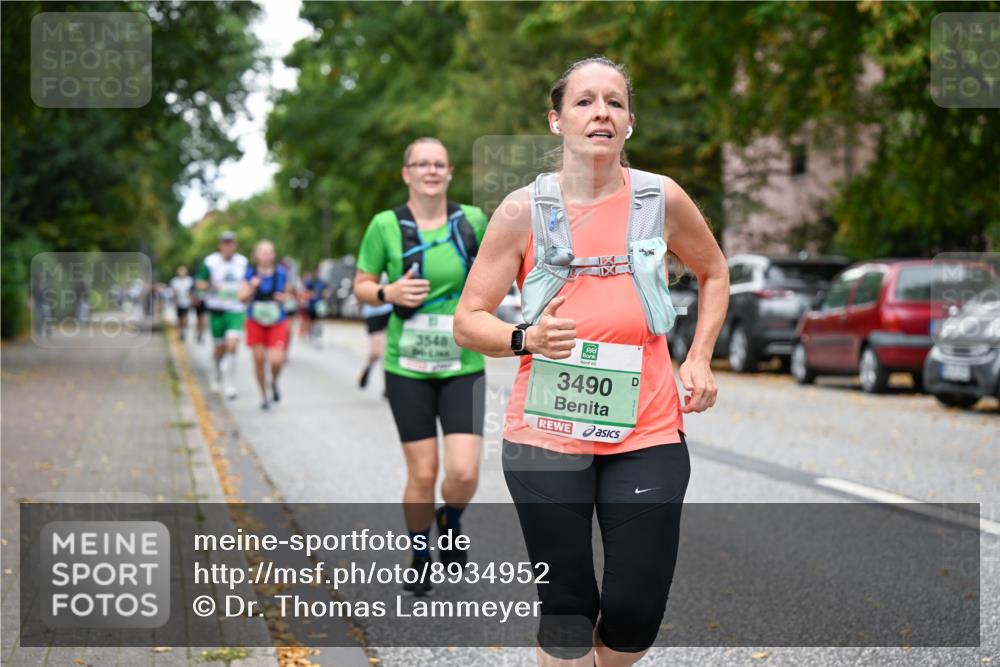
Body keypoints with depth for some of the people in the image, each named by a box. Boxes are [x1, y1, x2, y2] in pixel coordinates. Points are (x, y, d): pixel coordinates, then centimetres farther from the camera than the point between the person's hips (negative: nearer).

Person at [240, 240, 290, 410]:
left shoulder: (280, 273, -2)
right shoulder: (250, 273, -2)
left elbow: (286, 293, 13)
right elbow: (243, 297, -4)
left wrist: (282, 298, -10)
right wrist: (252, 287, -21)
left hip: (277, 323, -1)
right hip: (256, 322, 1)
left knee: (276, 360, -15)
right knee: (259, 359, 1)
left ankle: (274, 382, 20)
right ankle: (264, 396, 20)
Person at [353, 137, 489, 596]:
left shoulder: (472, 220, 0)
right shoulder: (385, 225, -4)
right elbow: (361, 286, 5)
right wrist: (388, 293, -15)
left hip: (463, 367, 1)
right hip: (408, 368, -1)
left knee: (464, 472, -10)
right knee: (422, 474, 0)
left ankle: (451, 522, 25)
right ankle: (419, 555, 26)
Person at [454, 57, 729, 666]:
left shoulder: (662, 199, 2)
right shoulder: (524, 211, -2)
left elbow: (714, 272, 20)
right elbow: (469, 319, 1)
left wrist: (700, 359, 8)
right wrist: (526, 338, -19)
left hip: (647, 431, 1)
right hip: (546, 434, -1)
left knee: (636, 610, -1)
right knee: (566, 605, 2)